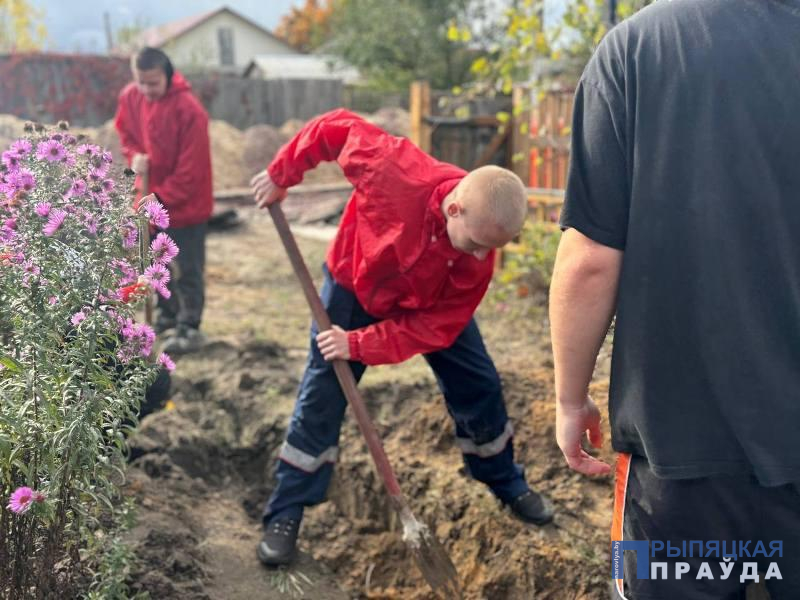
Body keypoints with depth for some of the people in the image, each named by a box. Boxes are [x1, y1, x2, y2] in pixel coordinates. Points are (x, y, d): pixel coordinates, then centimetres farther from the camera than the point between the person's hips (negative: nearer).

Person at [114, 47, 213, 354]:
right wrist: (134, 156, -8)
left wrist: (160, 198, -20)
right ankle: (168, 313, 36)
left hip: (186, 203, -7)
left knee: (187, 269, 2)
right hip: (151, 199, 7)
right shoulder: (129, 97, -4)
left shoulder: (189, 110, -23)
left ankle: (189, 328, 12)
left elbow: (190, 168, -21)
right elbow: (125, 132, 14)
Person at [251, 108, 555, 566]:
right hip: (353, 286, -2)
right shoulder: (394, 170, -41)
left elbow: (432, 328, -25)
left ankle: (507, 484, 29)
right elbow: (337, 127, -25)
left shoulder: (478, 261, -30)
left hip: (430, 304, 2)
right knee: (322, 398, -1)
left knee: (479, 386, 4)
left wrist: (360, 345, -31)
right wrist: (281, 176, -16)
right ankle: (286, 514, 12)